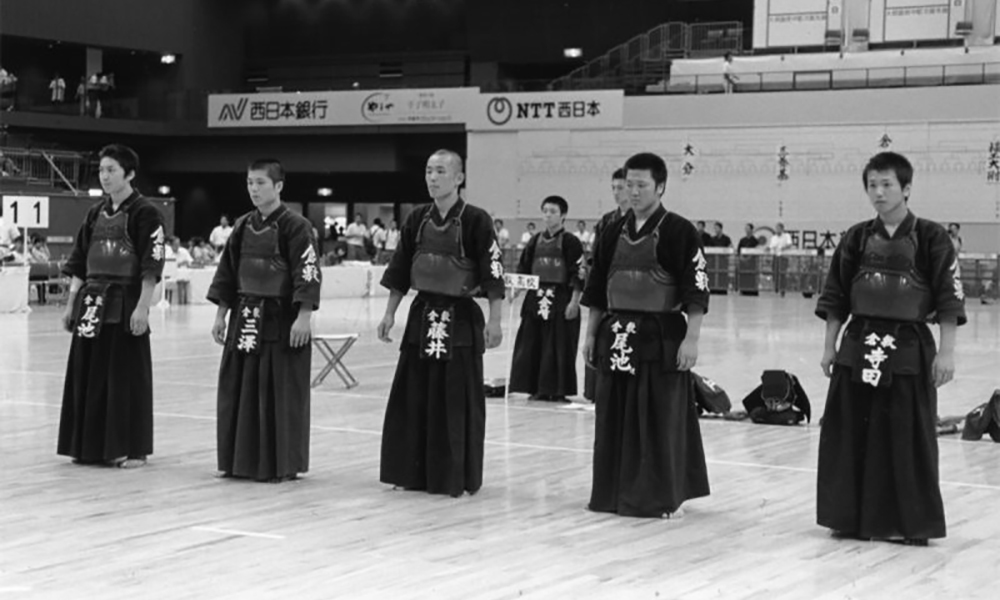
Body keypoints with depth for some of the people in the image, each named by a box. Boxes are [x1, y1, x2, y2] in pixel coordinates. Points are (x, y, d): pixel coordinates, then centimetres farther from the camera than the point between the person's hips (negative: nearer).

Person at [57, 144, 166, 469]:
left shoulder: (145, 213, -8)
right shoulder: (95, 214, 13)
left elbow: (151, 266, -13)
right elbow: (78, 263, 15)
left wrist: (142, 307, -18)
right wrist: (71, 304, 11)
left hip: (125, 302, -7)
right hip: (92, 301, 7)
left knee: (127, 375, -3)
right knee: (88, 373, 8)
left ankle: (131, 449, 5)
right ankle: (91, 445, 17)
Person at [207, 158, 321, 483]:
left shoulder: (296, 226, -9)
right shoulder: (242, 227, 10)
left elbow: (308, 274, -14)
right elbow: (227, 273, 14)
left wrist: (303, 317, -19)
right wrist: (221, 313, 11)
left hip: (281, 319, -6)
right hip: (245, 318, 6)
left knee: (281, 393, -3)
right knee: (238, 389, 8)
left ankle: (282, 464, 6)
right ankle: (240, 461, 18)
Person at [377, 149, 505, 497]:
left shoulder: (475, 221, -9)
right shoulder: (417, 220, 7)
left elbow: (494, 275, -11)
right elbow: (399, 271, 12)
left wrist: (494, 320, -16)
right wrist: (390, 314, 9)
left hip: (461, 318, -5)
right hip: (422, 315, 5)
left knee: (458, 402, -2)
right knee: (412, 398, 7)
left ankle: (456, 478, 8)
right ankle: (414, 472, 17)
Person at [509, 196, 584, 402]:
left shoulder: (570, 242, -5)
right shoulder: (535, 241, 10)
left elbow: (578, 276, -8)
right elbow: (523, 270, 14)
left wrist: (574, 302, -13)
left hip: (561, 299, -5)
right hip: (536, 299, 5)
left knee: (560, 346, -2)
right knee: (533, 344, 6)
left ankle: (559, 390, 6)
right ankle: (539, 389, 15)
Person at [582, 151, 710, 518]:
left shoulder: (679, 232, -8)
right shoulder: (613, 233, 10)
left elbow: (696, 291, -11)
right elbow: (597, 290, 15)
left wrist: (691, 339, -16)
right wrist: (591, 335, 12)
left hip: (662, 337, -6)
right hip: (617, 336, 6)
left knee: (661, 419, -2)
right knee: (615, 417, 9)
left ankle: (662, 498, 8)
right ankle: (616, 493, 19)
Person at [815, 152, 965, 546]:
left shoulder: (930, 238, -4)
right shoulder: (857, 239, 6)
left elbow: (949, 300, -6)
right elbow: (835, 298, 10)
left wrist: (946, 352, -10)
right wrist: (830, 346, 7)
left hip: (909, 349, -3)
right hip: (859, 347, 3)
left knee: (907, 439, 0)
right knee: (852, 436, 4)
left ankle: (909, 523, 10)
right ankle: (853, 517, 15)